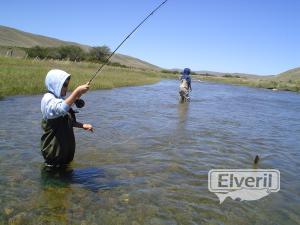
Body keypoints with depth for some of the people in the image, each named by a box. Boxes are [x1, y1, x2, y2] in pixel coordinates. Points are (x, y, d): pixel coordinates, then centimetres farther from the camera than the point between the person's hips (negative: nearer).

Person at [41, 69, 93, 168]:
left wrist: (82, 125, 5)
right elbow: (62, 109, -41)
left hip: (66, 144, 9)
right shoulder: (48, 99, -18)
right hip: (54, 149, -9)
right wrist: (77, 91, -42)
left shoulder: (61, 99, 10)